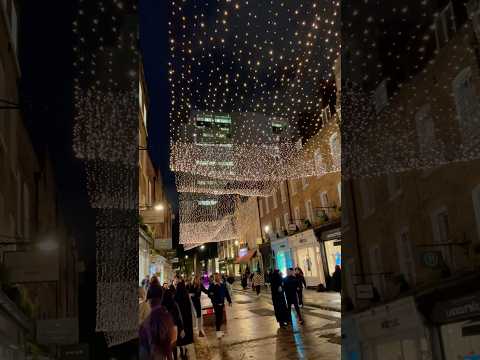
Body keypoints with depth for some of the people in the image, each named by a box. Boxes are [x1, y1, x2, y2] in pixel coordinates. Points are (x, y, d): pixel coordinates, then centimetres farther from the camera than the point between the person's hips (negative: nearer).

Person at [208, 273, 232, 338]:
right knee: (218, 317, -8)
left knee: (221, 317, 12)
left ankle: (219, 330, 26)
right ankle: (218, 332, -3)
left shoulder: (222, 285, 5)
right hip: (216, 303, -5)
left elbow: (226, 293, 10)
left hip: (221, 303, 5)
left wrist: (229, 301, 11)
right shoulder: (212, 286, -9)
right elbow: (209, 294, -11)